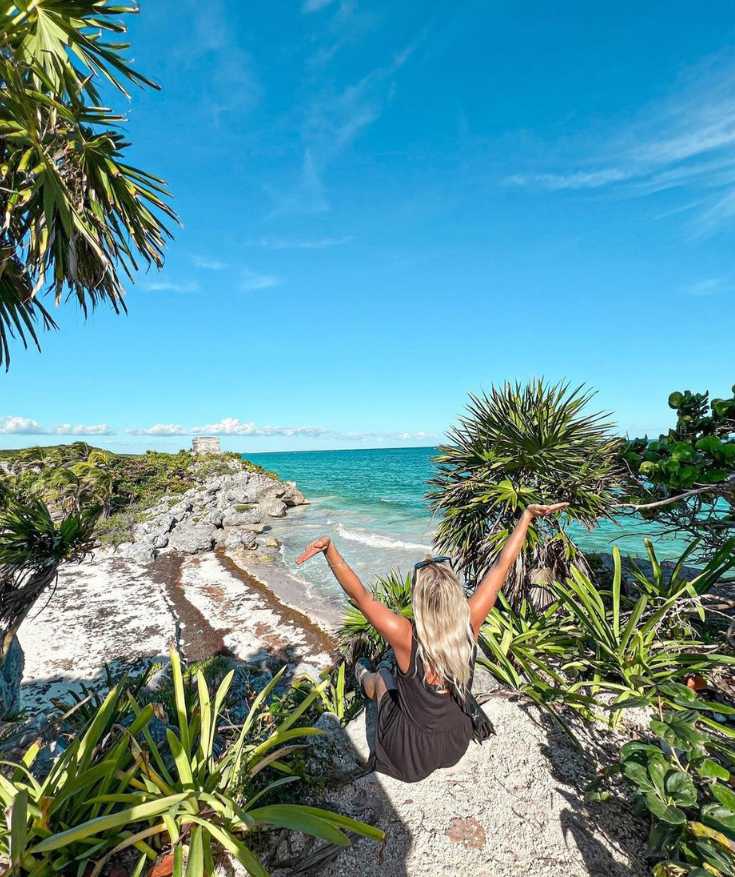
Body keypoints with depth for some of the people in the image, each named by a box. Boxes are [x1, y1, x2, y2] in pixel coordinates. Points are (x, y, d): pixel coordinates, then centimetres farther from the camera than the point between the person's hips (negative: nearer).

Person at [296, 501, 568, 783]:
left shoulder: (407, 638, -34)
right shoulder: (469, 624, -25)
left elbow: (359, 594, -31)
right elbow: (502, 565, -19)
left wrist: (329, 547, -35)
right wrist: (527, 515, -11)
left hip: (410, 759, -3)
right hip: (457, 748, 3)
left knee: (381, 677, 24)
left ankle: (365, 680, 56)